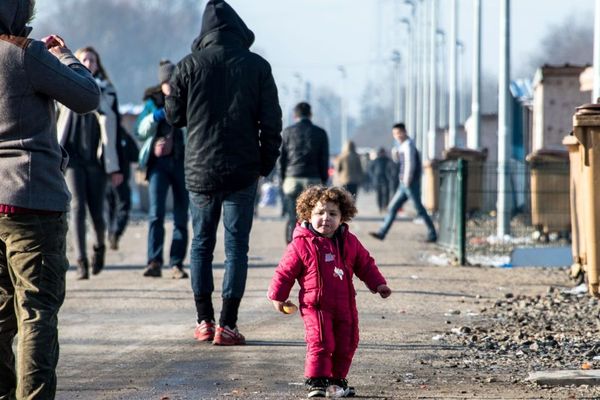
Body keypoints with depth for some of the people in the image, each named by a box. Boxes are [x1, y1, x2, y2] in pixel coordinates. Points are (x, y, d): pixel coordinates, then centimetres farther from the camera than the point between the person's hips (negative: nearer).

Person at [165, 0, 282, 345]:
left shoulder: (190, 65, -2)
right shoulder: (257, 66, -2)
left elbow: (174, 115, 5)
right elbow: (271, 121, -1)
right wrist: (266, 164, 9)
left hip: (200, 171, 1)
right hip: (242, 171, -1)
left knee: (202, 243, 13)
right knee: (237, 246, 2)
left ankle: (204, 321, 13)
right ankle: (227, 325, -4)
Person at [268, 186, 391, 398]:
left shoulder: (349, 242, 4)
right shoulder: (301, 245, -8)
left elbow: (366, 265, 16)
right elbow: (285, 271, -1)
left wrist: (378, 284, 11)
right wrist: (278, 297, 3)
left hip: (345, 306, 5)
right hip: (316, 306, -5)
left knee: (346, 345, 10)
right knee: (320, 343, -13)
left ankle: (338, 378, 27)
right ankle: (316, 381, -5)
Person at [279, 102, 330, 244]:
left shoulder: (287, 132, 4)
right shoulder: (320, 133, 4)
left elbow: (281, 159, 4)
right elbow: (324, 159, 4)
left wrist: (283, 180, 12)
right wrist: (324, 181, 12)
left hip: (292, 180, 1)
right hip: (313, 180, -1)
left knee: (292, 219, 3)